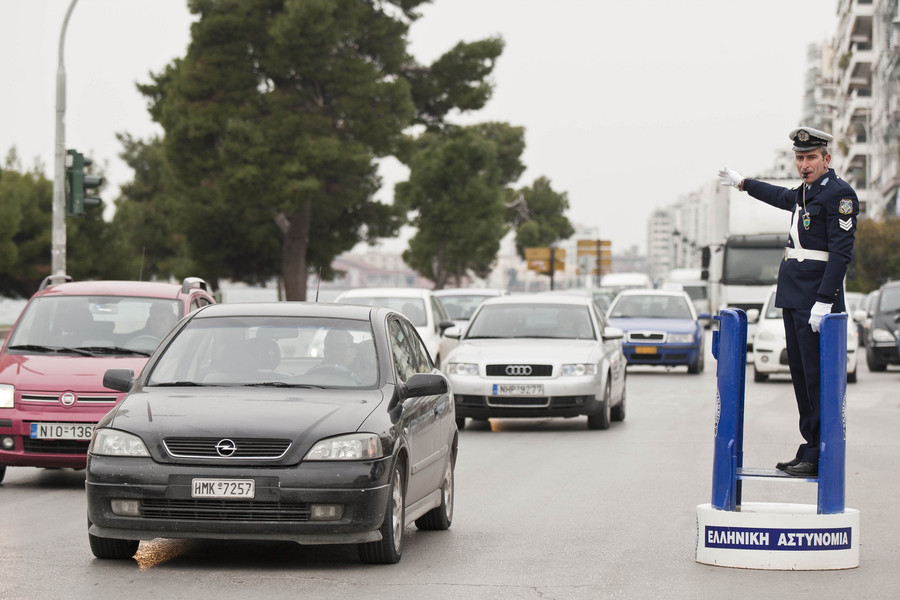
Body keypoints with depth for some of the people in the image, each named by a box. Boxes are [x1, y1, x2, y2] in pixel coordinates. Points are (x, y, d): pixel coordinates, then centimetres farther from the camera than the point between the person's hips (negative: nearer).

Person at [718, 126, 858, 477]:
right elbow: (784, 198, 41)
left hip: (816, 299, -9)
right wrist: (743, 184, 55)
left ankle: (820, 457, -8)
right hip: (793, 297, 9)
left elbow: (841, 252, -17)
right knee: (801, 375, 8)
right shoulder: (806, 192, 16)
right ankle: (809, 450, 12)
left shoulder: (839, 193, -10)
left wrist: (824, 302, -23)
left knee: (818, 377, -9)